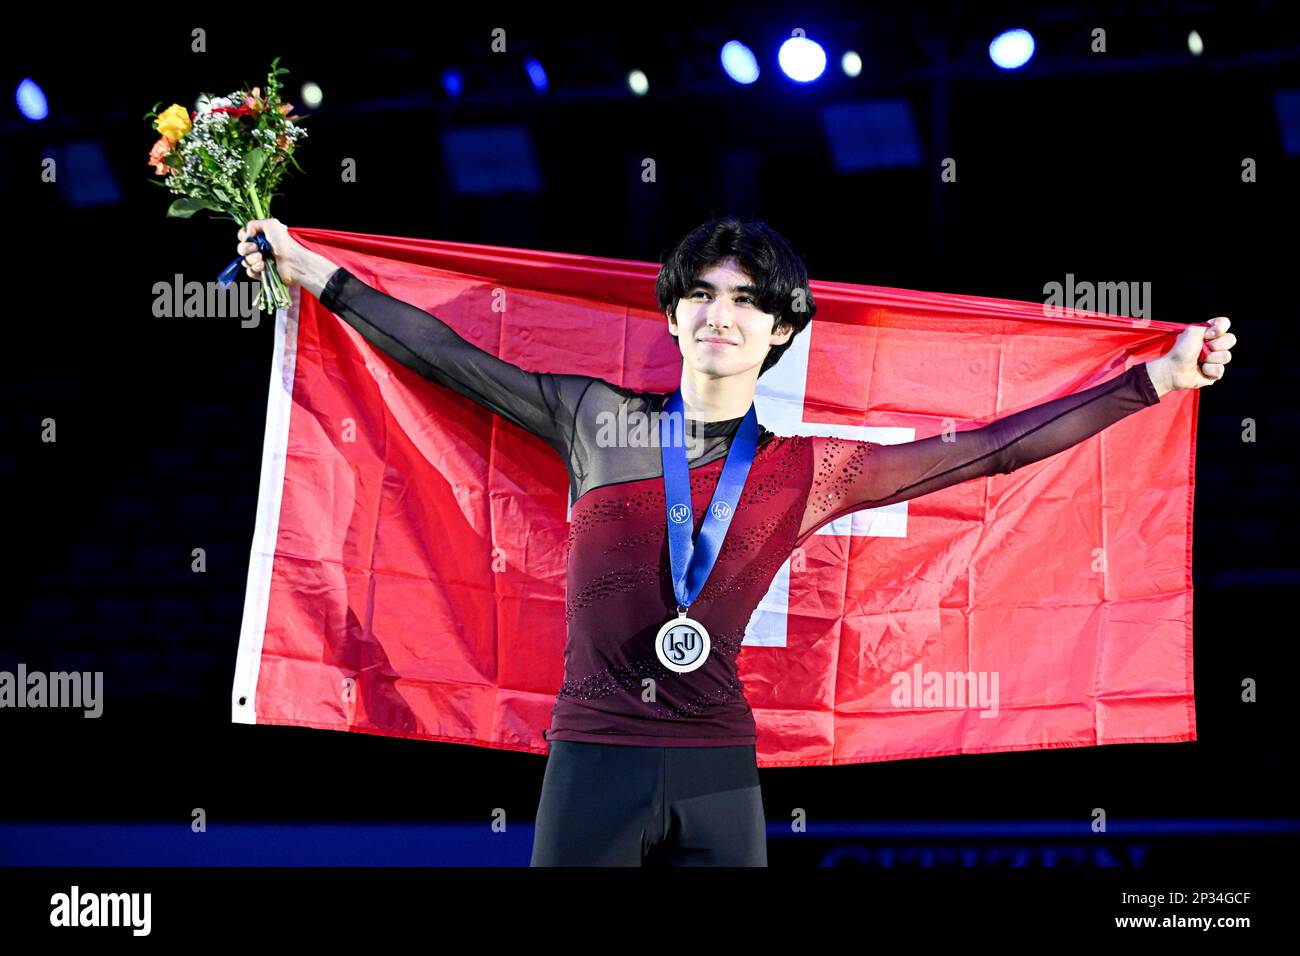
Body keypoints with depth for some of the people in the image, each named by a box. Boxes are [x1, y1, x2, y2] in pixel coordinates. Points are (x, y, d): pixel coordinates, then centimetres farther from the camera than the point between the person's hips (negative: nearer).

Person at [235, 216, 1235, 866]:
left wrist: (1155, 379, 6)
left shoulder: (810, 471, 7)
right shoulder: (598, 418, 8)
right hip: (592, 757, 0)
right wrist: (312, 271, 13)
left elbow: (991, 449, 8)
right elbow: (450, 358, 13)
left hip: (718, 767, 1)